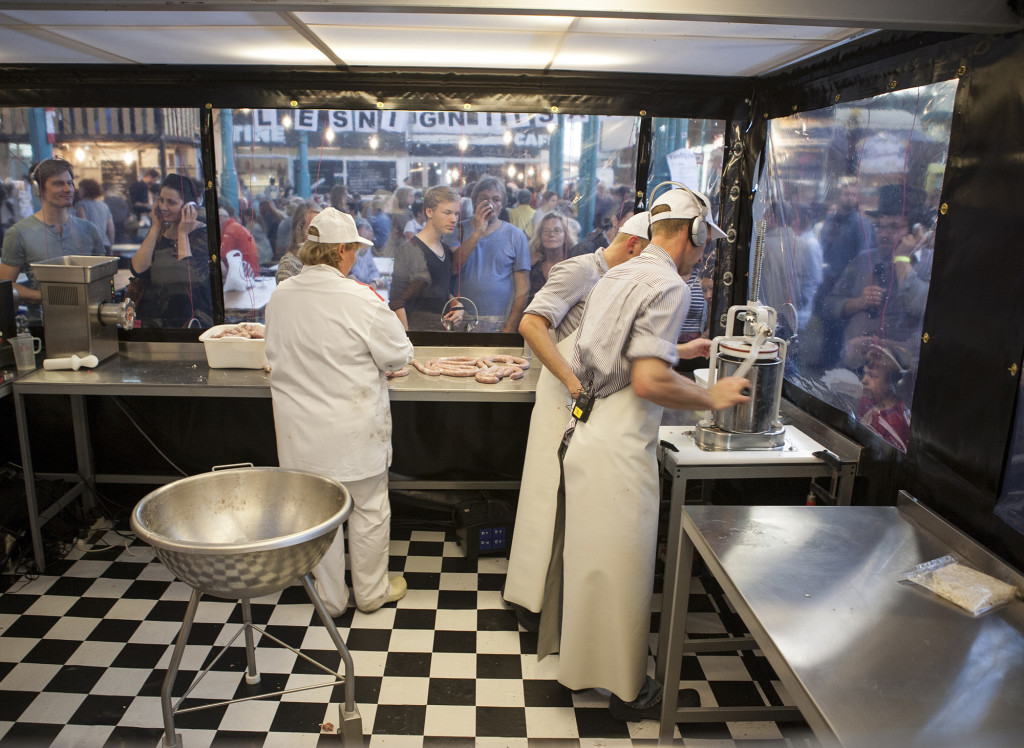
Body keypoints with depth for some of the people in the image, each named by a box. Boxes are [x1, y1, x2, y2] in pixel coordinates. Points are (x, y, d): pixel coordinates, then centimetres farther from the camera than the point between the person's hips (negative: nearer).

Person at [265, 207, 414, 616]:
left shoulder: (279, 296, -3)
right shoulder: (360, 299, -20)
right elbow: (398, 356, -11)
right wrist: (391, 323, 9)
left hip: (301, 432, 5)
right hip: (354, 431, -5)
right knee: (368, 509, 15)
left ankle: (329, 597, 33)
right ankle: (371, 591, 31)